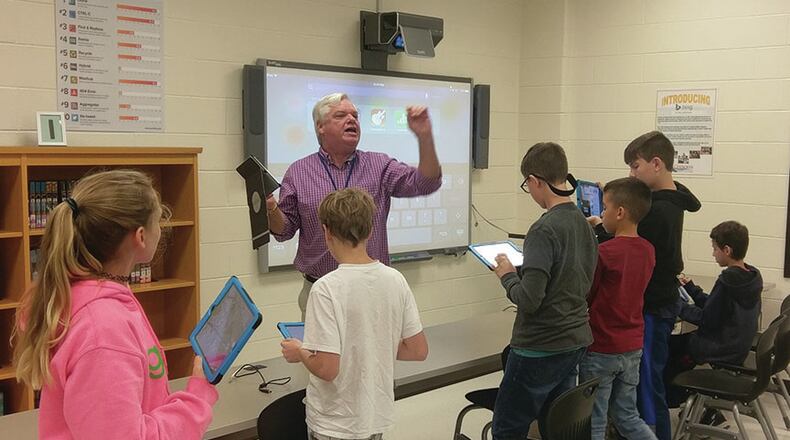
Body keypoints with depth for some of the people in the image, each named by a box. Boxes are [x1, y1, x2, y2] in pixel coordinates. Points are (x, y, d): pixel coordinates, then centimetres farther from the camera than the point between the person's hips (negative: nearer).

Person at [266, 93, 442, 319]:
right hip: (319, 290, -1)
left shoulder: (379, 165, 4)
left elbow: (425, 183, -7)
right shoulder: (298, 172, 2)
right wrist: (270, 208, -18)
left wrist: (425, 137, -19)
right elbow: (284, 230, 3)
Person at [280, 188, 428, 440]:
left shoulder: (326, 289, -22)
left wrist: (299, 352, -4)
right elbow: (418, 351, -1)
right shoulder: (395, 280, -7)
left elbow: (327, 368, -23)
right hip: (378, 417, 5)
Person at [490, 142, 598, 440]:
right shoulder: (584, 223, 5)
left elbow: (528, 300, -24)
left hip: (540, 348, -8)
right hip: (576, 341, 8)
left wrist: (507, 275, -6)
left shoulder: (544, 230, -20)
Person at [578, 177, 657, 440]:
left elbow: (583, 298, -11)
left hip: (601, 350, -7)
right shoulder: (648, 251, 1)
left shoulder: (603, 253, -19)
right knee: (627, 417, 19)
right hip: (633, 347, 7)